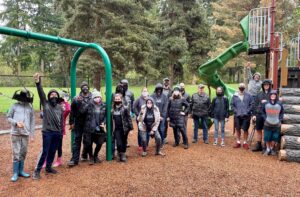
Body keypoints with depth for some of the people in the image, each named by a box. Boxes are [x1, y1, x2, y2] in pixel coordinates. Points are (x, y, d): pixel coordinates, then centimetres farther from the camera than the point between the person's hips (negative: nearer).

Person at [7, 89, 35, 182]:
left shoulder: (30, 108, 5)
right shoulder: (14, 106, 0)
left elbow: (32, 121, 7)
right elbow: (8, 117, 4)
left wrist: (32, 134, 5)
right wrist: (16, 122, -15)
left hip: (25, 134, 2)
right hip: (15, 133, -2)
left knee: (23, 153, 10)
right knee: (16, 153, -1)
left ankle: (21, 171, 24)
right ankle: (15, 173, 9)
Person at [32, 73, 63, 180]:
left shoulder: (60, 107, 11)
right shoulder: (45, 104, 1)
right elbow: (41, 93, -15)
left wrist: (61, 131, 14)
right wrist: (38, 83, -31)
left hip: (57, 133, 4)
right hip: (47, 132, -4)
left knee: (53, 151, 12)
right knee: (45, 152, -4)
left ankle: (48, 167, 27)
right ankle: (37, 170, 6)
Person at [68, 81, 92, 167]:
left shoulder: (92, 98, -2)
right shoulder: (76, 99, -2)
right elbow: (72, 111, 0)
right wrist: (71, 122, -1)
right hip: (78, 123, -1)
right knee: (77, 141, 0)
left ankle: (84, 155, 32)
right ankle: (74, 159, 3)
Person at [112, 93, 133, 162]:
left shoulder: (125, 108, -5)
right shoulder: (112, 109, 5)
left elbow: (129, 119, -5)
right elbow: (111, 120, 11)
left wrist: (131, 128, -8)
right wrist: (111, 129, 10)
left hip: (124, 128, -1)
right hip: (117, 129, 2)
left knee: (124, 143, 10)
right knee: (119, 143, -7)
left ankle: (123, 155, 29)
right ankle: (120, 154, 15)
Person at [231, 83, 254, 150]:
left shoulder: (248, 95, -2)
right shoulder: (235, 96, 2)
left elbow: (251, 104, -2)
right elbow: (232, 105, 4)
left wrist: (247, 111, -10)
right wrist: (236, 111, -6)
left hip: (246, 115, -2)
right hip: (237, 115, 2)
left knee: (245, 129, 3)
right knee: (237, 129, 10)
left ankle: (245, 143, 17)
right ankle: (238, 142, 23)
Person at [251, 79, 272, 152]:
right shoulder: (259, 94, 10)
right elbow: (255, 104, 11)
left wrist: (267, 102, -16)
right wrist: (254, 114, 7)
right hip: (259, 114, 4)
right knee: (258, 130, 11)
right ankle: (259, 145, 24)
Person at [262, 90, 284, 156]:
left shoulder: (279, 104, -2)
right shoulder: (266, 104, -3)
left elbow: (282, 113, 10)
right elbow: (263, 112, 9)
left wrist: (280, 119, -1)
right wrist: (265, 118, -2)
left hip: (277, 125, 0)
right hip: (267, 124, 0)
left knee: (275, 138, 6)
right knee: (267, 138, 3)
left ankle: (272, 148, 28)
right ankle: (268, 149, 21)